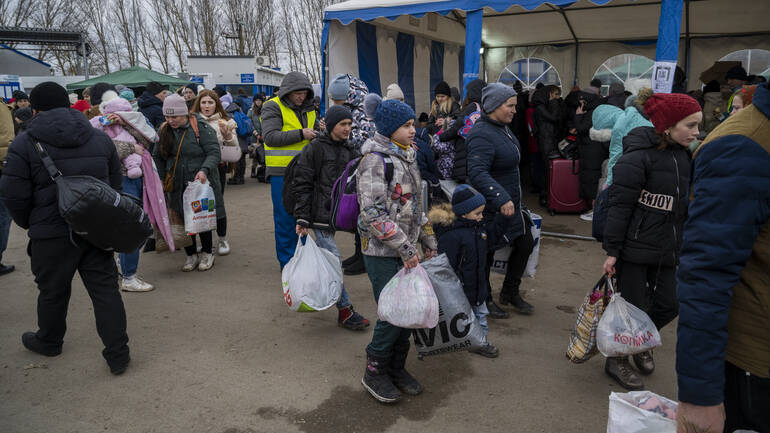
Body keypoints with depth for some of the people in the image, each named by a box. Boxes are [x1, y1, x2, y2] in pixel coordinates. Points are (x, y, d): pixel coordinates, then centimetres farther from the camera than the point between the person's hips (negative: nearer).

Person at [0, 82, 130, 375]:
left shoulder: (25, 144, -8)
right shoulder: (100, 139, 5)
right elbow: (116, 184, 10)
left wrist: (30, 223, 10)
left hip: (52, 233, -3)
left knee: (53, 291, 17)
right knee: (105, 289, 6)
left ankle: (48, 341, 41)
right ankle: (118, 354, 6)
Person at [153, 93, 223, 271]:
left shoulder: (201, 127, -10)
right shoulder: (164, 130, 7)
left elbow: (214, 152, -14)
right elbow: (157, 157, 14)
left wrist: (204, 170, -30)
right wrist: (159, 180, 6)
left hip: (200, 183, -4)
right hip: (177, 186, 4)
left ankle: (207, 253, 23)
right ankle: (191, 255, 22)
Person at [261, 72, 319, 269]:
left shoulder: (308, 109, 15)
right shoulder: (273, 107, -6)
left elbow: (315, 133, 28)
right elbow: (270, 137, -18)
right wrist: (300, 134, -23)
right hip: (282, 171, -6)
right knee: (285, 217, -2)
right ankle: (286, 262, 8)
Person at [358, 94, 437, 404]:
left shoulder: (406, 156, 12)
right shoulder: (375, 160, -16)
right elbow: (373, 213, -22)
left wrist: (428, 239, 18)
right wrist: (404, 248, -20)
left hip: (406, 250, 8)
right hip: (382, 253, -8)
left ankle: (397, 367, 30)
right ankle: (374, 372, 18)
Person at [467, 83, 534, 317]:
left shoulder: (501, 127, 8)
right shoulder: (482, 135, -24)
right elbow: (477, 172, -36)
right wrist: (500, 199, -43)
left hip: (511, 204, 10)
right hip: (491, 208, -10)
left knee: (525, 244, 16)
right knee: (485, 253, 8)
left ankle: (510, 293, 34)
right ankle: (484, 300, 29)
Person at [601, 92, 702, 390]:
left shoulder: (684, 156, 9)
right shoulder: (637, 157, -16)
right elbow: (619, 206, -16)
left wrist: (683, 245, 20)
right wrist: (611, 251, -16)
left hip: (666, 250, 8)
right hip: (634, 248, -7)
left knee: (669, 305, 11)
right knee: (636, 309, 1)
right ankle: (617, 360, 24)